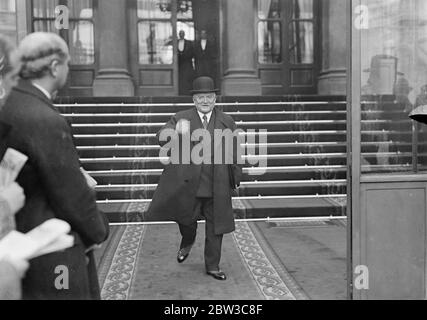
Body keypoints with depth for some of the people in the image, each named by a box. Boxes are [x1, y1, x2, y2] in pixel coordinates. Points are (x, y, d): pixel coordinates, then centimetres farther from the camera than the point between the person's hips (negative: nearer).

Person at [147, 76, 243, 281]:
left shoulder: (227, 122, 5)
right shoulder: (181, 119, -1)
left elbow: (233, 154, 10)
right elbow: (162, 140, -15)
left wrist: (236, 178, 12)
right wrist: (176, 131, -36)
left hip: (217, 186, 2)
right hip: (188, 183, -1)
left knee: (215, 228, 9)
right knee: (187, 220, 11)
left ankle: (212, 266, 26)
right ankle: (187, 243, 46)